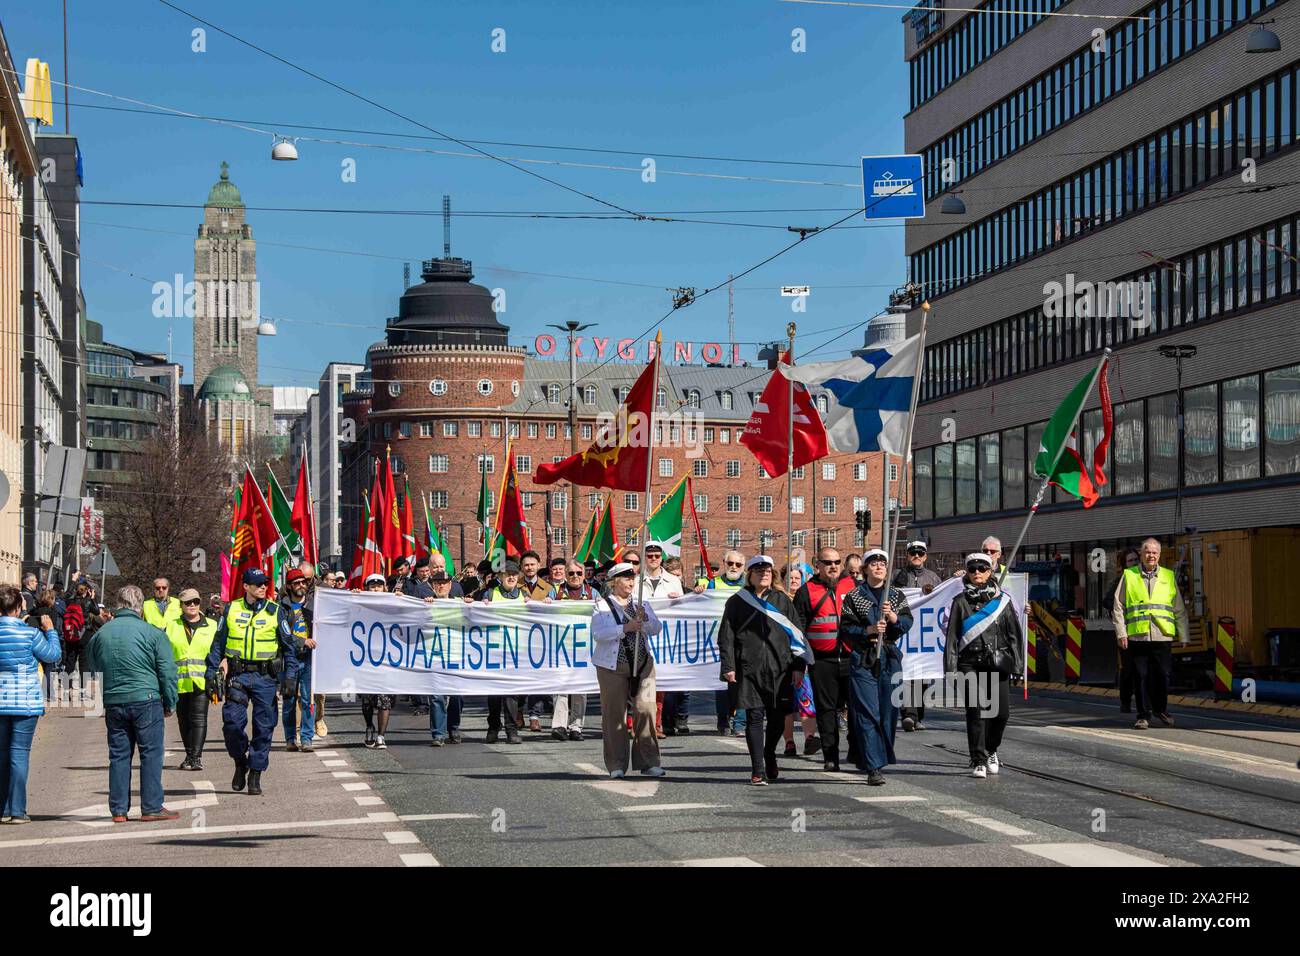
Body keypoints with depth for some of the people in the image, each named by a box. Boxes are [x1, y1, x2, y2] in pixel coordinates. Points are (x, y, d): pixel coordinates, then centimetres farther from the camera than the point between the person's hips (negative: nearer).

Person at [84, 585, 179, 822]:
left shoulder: (100, 634, 8)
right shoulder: (152, 633, -5)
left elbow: (92, 669, 17)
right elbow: (167, 671, -5)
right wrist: (170, 704, 4)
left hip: (113, 703, 4)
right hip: (146, 701, -4)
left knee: (118, 756, 9)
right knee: (151, 753, 1)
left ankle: (119, 809, 10)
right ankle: (151, 807, 0)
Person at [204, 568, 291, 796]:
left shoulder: (275, 611, 4)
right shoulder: (231, 610, 6)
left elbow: (288, 645, 8)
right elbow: (218, 644, 11)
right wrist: (211, 673, 5)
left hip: (265, 677, 0)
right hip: (238, 675, 0)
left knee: (263, 727, 0)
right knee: (232, 722, -9)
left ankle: (255, 775, 10)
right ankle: (240, 762, 17)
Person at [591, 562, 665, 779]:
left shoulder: (641, 604, 14)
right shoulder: (602, 606, 0)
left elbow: (656, 628, 6)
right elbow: (598, 634, -12)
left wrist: (645, 619, -15)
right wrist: (625, 628, -21)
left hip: (642, 665, 3)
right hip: (613, 667, -3)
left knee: (645, 710, -3)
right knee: (614, 714, -2)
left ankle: (648, 763, 3)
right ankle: (617, 765, 5)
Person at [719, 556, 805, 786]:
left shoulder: (782, 600, 11)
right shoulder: (737, 602, 7)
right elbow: (726, 637, 4)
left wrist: (798, 667, 3)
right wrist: (728, 667, -6)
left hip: (779, 669, 2)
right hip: (749, 670, -2)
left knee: (777, 718, 7)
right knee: (755, 718, -6)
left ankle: (769, 755, 34)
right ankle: (758, 770, -6)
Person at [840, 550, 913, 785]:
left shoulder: (897, 595, 11)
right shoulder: (854, 596, 4)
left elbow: (908, 623, 1)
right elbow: (846, 628, 0)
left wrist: (893, 616, -18)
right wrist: (868, 630, -15)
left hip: (890, 659, 3)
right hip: (863, 660, -3)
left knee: (888, 711, 5)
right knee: (867, 713, -9)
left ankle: (882, 759, 20)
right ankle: (873, 768, -12)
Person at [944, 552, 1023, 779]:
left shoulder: (1002, 599, 9)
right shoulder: (961, 601, 7)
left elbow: (1014, 633, 10)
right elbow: (952, 636, 5)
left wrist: (1015, 663, 5)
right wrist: (950, 668, -1)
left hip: (997, 662, 1)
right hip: (970, 663, -1)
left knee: (1002, 711, -3)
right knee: (976, 711, -8)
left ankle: (991, 750, 24)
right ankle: (978, 761, -1)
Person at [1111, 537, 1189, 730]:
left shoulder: (1169, 577, 14)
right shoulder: (1129, 576, 9)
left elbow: (1180, 610, 16)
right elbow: (1118, 607, 7)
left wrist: (1183, 636, 11)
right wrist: (1121, 633, -2)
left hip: (1162, 636, 1)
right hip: (1137, 636, -1)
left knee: (1162, 675, 1)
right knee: (1141, 677, 0)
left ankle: (1160, 709, 22)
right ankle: (1143, 715, 9)